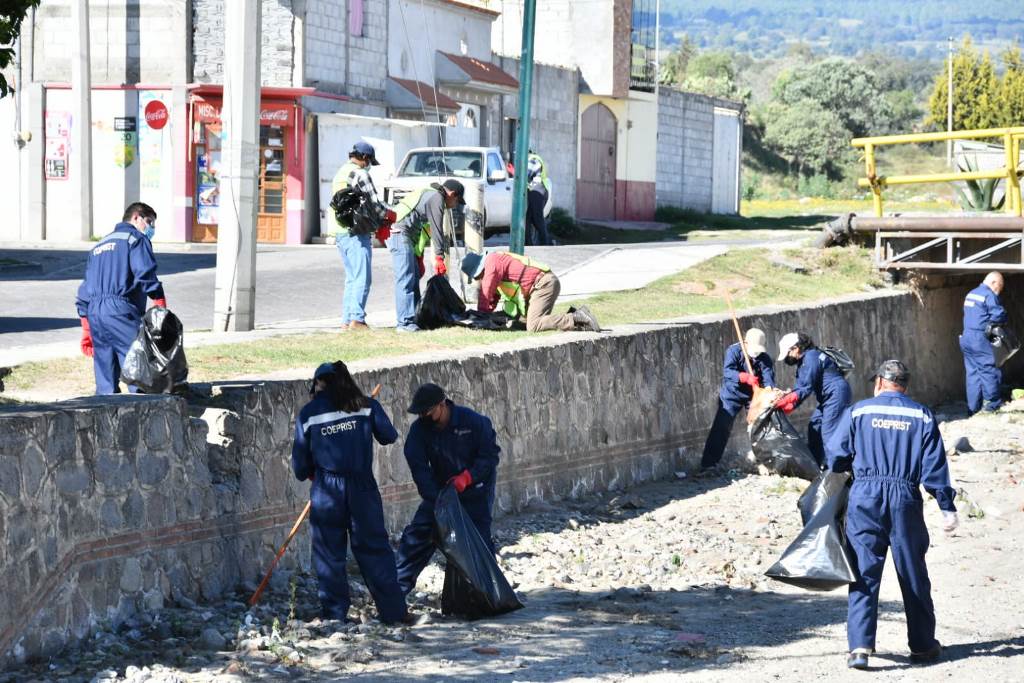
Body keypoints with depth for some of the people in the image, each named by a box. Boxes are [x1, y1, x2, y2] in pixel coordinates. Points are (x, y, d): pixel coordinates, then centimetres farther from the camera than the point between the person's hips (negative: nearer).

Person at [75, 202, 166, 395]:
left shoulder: (98, 246, 29)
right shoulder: (135, 239, 6)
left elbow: (84, 292, 27)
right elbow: (145, 274, -11)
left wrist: (86, 331, 28)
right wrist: (161, 308, -12)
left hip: (93, 313, 7)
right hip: (120, 310, -7)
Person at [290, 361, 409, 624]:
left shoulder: (308, 413, 3)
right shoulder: (365, 405, 3)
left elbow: (300, 458, 7)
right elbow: (389, 436, 6)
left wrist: (306, 473, 29)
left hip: (326, 490, -1)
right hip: (362, 486, 1)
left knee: (329, 553, 8)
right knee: (374, 548, 6)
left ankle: (335, 615, 8)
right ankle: (393, 611, 5)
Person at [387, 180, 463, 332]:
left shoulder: (428, 195, 27)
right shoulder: (436, 198, -6)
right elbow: (437, 230, -11)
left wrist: (419, 258, 27)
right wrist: (439, 257, -11)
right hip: (400, 234, -11)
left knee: (414, 276, 13)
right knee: (406, 279, -14)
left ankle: (412, 317, 15)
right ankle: (405, 322, -18)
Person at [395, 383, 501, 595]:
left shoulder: (473, 422, -19)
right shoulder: (419, 430, -12)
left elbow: (490, 455, -14)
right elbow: (419, 468, -16)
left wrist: (467, 477, -26)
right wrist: (436, 499, -26)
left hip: (476, 491, -3)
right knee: (417, 534, -2)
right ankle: (399, 586, 5)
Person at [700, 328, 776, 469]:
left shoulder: (764, 357, -13)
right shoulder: (733, 351, -19)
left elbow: (768, 378, -23)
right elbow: (727, 372, -32)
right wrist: (746, 377, -48)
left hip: (754, 395, 3)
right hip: (732, 394, -3)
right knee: (721, 428, -8)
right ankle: (708, 464, -6)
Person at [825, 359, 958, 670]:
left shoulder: (857, 412, 2)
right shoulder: (922, 417, 4)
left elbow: (835, 456, 3)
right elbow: (934, 467, 0)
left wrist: (851, 467, 26)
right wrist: (947, 507, 2)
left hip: (865, 498, -1)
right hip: (906, 502, 1)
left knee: (864, 575, 1)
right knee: (913, 576, 12)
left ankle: (860, 645, -10)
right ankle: (922, 645, 21)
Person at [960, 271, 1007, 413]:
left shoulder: (971, 294, 16)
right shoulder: (989, 296, -11)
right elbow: (999, 315, -17)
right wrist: (1003, 321, 5)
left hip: (966, 338, 8)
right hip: (980, 339, -8)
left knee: (972, 373, 11)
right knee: (989, 371, 1)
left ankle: (973, 407, 12)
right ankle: (992, 404, 7)